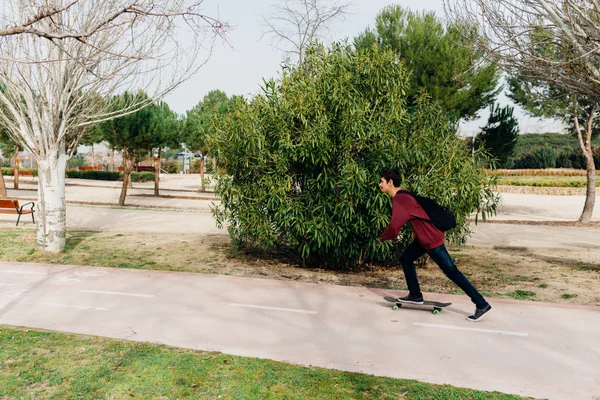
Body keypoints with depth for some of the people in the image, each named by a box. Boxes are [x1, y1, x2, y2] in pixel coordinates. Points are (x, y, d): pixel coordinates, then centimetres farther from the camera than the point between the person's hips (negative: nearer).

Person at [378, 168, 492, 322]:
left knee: (451, 271, -5)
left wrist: (382, 237, -8)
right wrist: (416, 231, 23)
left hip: (432, 239, -10)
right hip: (424, 236, 10)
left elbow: (394, 226, -28)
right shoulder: (402, 196, 11)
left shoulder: (400, 200, -21)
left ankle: (482, 305, 1)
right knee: (406, 259, 17)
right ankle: (415, 295, 25)